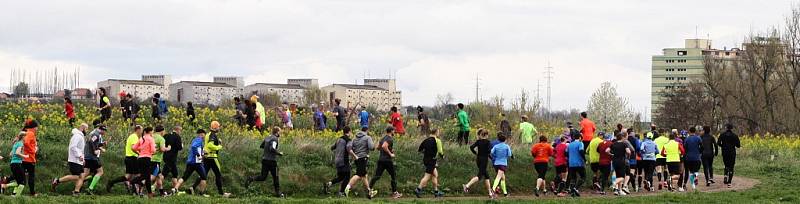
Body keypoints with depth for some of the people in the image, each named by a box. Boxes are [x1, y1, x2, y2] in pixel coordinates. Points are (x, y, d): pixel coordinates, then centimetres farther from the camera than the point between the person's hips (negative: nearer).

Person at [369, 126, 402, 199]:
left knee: (377, 176, 4)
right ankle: (394, 193, 11)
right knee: (394, 176, 7)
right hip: (387, 160, -8)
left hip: (380, 159, 8)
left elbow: (378, 147, 24)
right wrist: (390, 153, -18)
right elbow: (384, 146, -28)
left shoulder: (383, 138, 16)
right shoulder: (390, 139, -12)